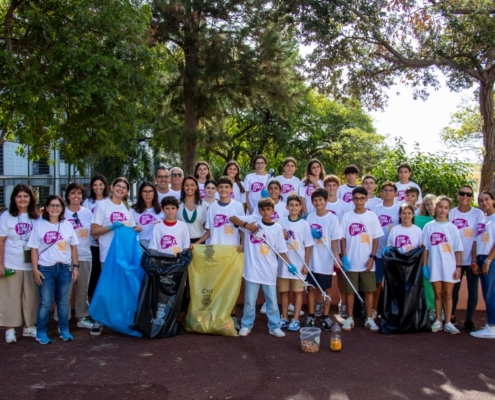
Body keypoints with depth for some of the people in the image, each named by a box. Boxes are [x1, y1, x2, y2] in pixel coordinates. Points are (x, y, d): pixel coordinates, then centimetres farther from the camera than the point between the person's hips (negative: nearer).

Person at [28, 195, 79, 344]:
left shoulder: (67, 225, 6)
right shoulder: (39, 225, -1)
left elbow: (73, 247, 10)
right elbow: (34, 249, -2)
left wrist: (75, 266, 4)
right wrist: (35, 269, -7)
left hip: (65, 268, 3)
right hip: (46, 269, -2)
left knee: (63, 301, 11)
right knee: (45, 302, 1)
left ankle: (64, 330, 22)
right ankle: (41, 332, 13)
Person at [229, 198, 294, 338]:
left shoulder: (277, 228, 1)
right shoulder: (253, 220, -2)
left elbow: (281, 251, 3)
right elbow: (232, 218, -4)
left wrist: (290, 264, -8)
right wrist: (246, 225, -19)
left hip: (269, 270, 1)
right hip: (253, 269, -1)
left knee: (272, 300, 10)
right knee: (250, 300, 10)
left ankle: (274, 327, 23)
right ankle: (246, 325, 23)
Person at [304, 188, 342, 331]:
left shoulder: (332, 218, -7)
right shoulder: (310, 218, 3)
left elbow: (335, 240, -7)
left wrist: (336, 257, -16)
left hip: (326, 260, -3)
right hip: (312, 260, 3)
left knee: (327, 289, 8)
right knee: (311, 288, 9)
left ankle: (325, 316, 19)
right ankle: (311, 316, 19)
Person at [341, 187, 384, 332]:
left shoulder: (372, 216, 0)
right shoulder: (347, 216, 1)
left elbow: (376, 239, 1)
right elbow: (343, 238, 2)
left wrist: (372, 257, -6)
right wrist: (344, 257, -6)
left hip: (367, 262, 0)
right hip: (351, 262, 0)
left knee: (369, 290, 6)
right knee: (350, 291, 6)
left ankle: (369, 318, 17)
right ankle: (350, 318, 17)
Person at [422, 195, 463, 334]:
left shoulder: (452, 228, 1)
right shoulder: (429, 226, 2)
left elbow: (458, 249, 1)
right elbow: (425, 248, 3)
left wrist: (458, 267, -4)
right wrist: (424, 265, 0)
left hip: (449, 267, 0)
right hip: (434, 266, 0)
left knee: (448, 294, 5)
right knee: (438, 294, 8)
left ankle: (448, 323, 13)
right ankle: (438, 321, 19)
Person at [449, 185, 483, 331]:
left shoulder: (478, 214, -3)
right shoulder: (451, 213, 1)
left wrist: (476, 259, -9)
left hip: (472, 259, -1)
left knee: (472, 289, 4)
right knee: (454, 288, 11)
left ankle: (469, 319, 15)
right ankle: (451, 316, 26)